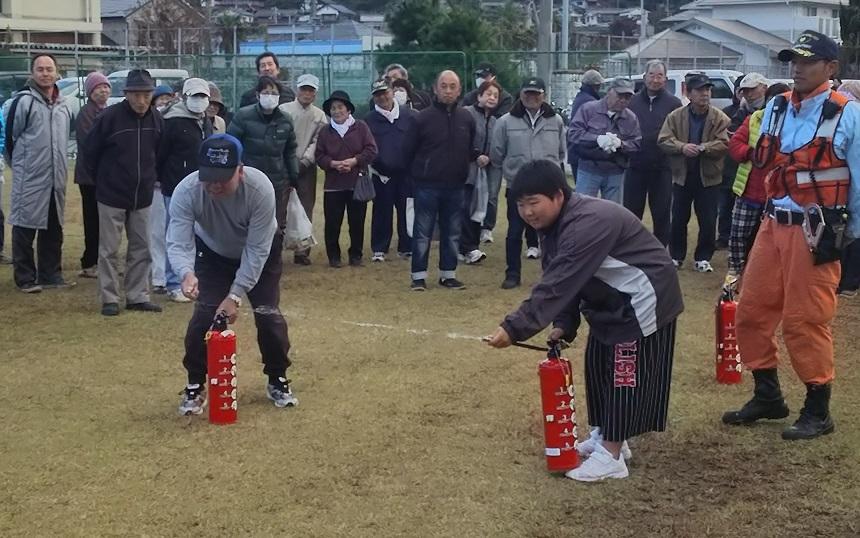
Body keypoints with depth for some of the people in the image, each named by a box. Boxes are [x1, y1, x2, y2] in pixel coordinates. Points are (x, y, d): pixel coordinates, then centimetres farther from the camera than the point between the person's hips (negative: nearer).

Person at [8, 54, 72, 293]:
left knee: (54, 229, 12)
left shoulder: (62, 105, 12)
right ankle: (25, 278, 6)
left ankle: (51, 274, 22)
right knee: (25, 228, 0)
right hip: (29, 180, -6)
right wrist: (21, 165, 2)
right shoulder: (23, 101, -8)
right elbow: (11, 137, -4)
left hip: (56, 179, 7)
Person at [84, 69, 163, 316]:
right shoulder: (110, 117, -14)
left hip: (143, 196, 4)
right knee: (109, 249, 3)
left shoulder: (156, 119, -2)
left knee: (141, 249, 9)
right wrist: (103, 180, 4)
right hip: (112, 195, -4)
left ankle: (138, 296, 19)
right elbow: (90, 152, -4)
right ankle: (109, 299, 10)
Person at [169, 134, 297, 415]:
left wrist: (235, 295, -36)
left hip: (261, 251, -1)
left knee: (268, 313, -5)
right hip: (212, 253, 1)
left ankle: (277, 380, 18)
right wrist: (187, 273, -60)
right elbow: (178, 243, -38)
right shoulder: (186, 191, -36)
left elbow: (257, 250, -33)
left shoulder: (260, 188, -39)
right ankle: (195, 385, 7)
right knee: (204, 313, -11)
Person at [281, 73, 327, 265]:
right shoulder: (284, 110, 1)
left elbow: (317, 142, 1)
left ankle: (302, 250, 8)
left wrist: (304, 161, -11)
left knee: (306, 209, 3)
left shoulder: (319, 116, 9)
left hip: (306, 168, 3)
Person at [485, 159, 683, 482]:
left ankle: (611, 457, -2)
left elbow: (558, 285, -36)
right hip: (610, 300, 10)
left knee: (624, 371, -7)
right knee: (597, 365, 14)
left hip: (643, 300, -10)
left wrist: (514, 328, -38)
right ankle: (604, 436, 28)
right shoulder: (557, 225, 1)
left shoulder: (588, 224, -32)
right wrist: (564, 325, -9)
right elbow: (562, 281, 5)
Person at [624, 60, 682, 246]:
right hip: (635, 166, 2)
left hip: (662, 168, -2)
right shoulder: (632, 101, 6)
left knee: (661, 214, 7)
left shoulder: (673, 103, 0)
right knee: (631, 211, 8)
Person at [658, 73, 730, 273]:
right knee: (678, 220, 9)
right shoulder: (675, 116, -1)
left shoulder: (720, 118, -6)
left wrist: (702, 148, -26)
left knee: (708, 222, 3)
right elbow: (663, 140, -7)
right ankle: (676, 256, 23)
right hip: (682, 176, 1)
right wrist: (682, 147, -24)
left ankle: (703, 258, 15)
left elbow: (723, 144, -14)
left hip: (709, 177, -1)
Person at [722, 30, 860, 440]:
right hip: (773, 225, 6)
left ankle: (818, 411, 13)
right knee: (752, 312, 10)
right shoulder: (776, 107, 8)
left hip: (816, 233, -6)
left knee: (805, 322, -3)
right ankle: (767, 396, 26)